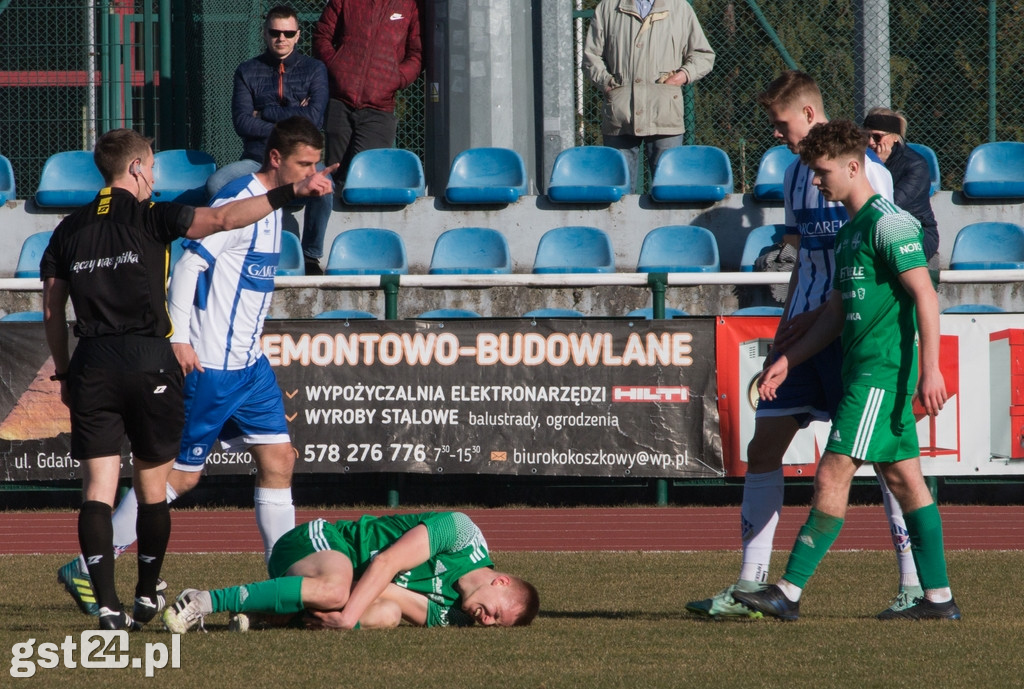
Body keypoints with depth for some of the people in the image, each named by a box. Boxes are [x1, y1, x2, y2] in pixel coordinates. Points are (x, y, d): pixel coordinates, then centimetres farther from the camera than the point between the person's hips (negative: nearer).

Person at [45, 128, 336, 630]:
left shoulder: (68, 231, 10)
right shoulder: (150, 218, -1)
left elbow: (51, 312, 12)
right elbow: (221, 219, -13)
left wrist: (64, 373, 22)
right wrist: (291, 193, -12)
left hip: (91, 367, 2)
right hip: (148, 363, -2)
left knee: (98, 485, -1)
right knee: (152, 485, 13)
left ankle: (106, 603, -14)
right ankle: (147, 596, 23)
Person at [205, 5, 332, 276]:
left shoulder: (314, 69, 8)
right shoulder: (247, 71, 9)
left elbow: (313, 117, -7)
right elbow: (242, 122, -4)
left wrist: (265, 113, -5)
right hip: (257, 160, 1)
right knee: (215, 183, -29)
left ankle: (311, 256, -15)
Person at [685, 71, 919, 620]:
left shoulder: (865, 172, -9)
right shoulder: (795, 174, 15)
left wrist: (820, 315, -17)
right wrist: (787, 324, 11)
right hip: (804, 330, 8)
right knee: (764, 446, 2)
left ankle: (913, 584, -1)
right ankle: (750, 584, 4)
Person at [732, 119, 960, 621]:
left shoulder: (889, 223, -11)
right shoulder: (849, 231, 19)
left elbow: (925, 295, -16)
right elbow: (835, 313, 24)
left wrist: (930, 369, -22)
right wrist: (787, 361, 18)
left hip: (882, 372, -10)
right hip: (863, 372, 10)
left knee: (832, 477, -11)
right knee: (904, 479, 9)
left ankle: (789, 593, -13)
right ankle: (938, 597, 11)